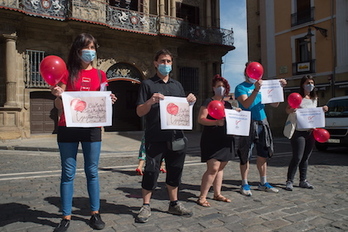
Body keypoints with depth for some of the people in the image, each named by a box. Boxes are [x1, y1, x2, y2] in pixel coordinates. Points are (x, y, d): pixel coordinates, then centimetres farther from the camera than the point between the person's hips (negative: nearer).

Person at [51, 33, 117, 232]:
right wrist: (58, 95, -20)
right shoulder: (68, 73, 5)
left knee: (92, 172, 6)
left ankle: (95, 213, 17)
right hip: (68, 128, -1)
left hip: (92, 128, 1)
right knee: (68, 173, 4)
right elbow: (59, 106, 1)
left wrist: (109, 101, -11)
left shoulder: (100, 74, 10)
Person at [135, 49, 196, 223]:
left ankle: (174, 204, 26)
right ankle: (146, 206, 14)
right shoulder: (148, 84, 2)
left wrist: (190, 102, -2)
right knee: (151, 171, -1)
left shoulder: (177, 85, 16)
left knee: (175, 171, 12)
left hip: (176, 137, 5)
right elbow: (139, 112, -3)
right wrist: (150, 101, -21)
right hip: (155, 138, -4)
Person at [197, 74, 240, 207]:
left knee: (220, 168, 11)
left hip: (225, 140, 7)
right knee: (213, 168, -12)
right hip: (212, 140, -7)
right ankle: (202, 197, -3)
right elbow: (200, 119, -14)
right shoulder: (209, 102, -4)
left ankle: (217, 194, 22)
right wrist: (216, 122, -28)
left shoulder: (228, 104, 16)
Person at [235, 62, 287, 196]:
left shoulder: (261, 86, 16)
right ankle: (245, 184, 11)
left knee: (263, 155, 11)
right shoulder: (241, 87, -1)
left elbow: (274, 104, 15)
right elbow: (246, 104, -18)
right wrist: (255, 90, -28)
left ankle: (263, 183, 23)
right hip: (248, 124, -6)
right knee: (245, 156, -1)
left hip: (262, 123, 6)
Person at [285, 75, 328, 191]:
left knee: (305, 158, 12)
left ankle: (303, 181, 22)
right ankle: (289, 181, 3)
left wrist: (322, 110, 3)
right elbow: (287, 110, -6)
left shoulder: (315, 98, 14)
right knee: (297, 158, -8)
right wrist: (291, 110, -28)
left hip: (311, 131, 6)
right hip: (298, 132, -6)